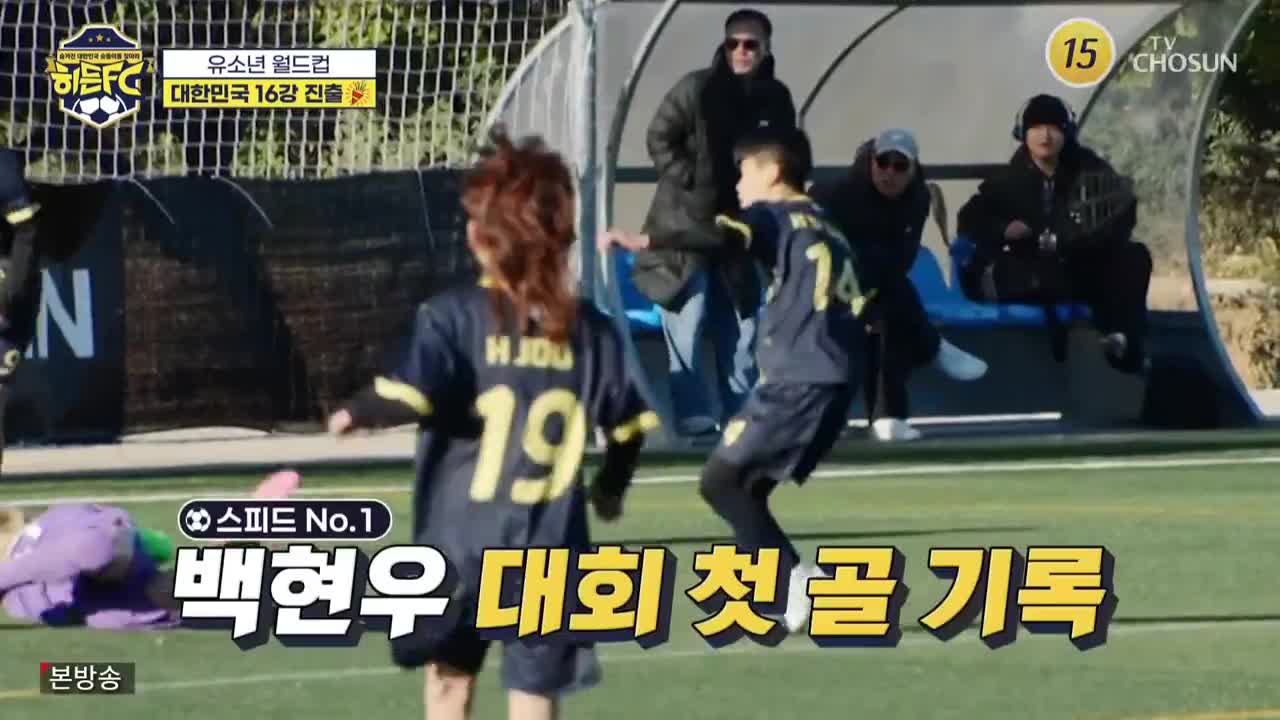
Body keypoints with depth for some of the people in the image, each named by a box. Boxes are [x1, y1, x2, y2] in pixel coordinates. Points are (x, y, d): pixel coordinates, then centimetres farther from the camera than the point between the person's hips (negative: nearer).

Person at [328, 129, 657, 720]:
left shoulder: (454, 315, -9)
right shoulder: (588, 329, 3)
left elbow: (414, 394, -22)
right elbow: (630, 421, 8)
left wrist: (357, 414, -1)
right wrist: (610, 487, 28)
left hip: (462, 541, -2)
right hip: (551, 546, 2)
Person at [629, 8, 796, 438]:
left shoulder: (776, 99, 2)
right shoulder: (696, 88, -12)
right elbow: (659, 138, -8)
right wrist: (691, 183, -14)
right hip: (686, 222, -5)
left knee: (739, 323, 9)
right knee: (687, 323, -7)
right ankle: (693, 415, -3)